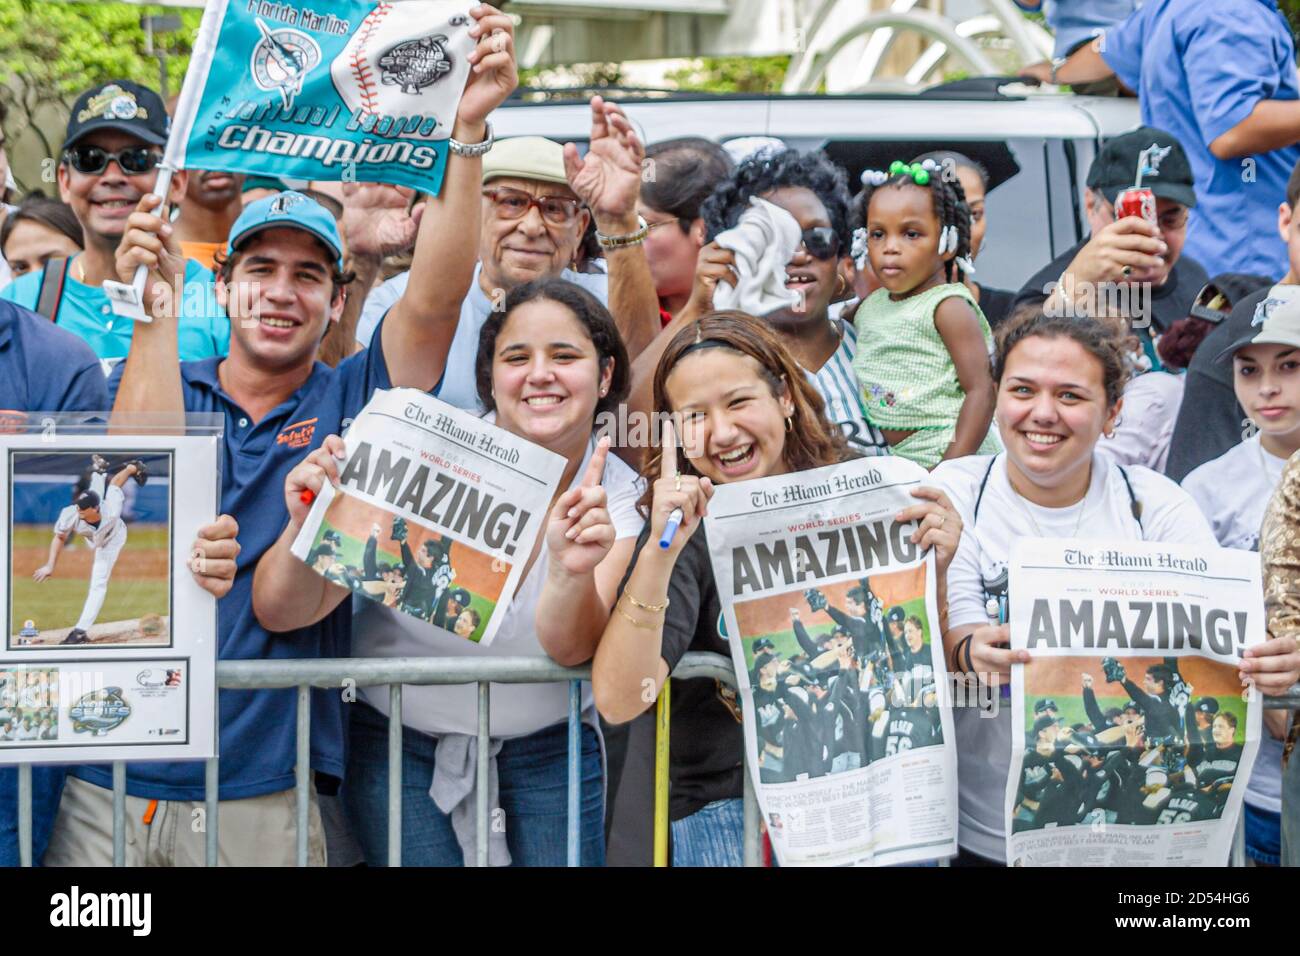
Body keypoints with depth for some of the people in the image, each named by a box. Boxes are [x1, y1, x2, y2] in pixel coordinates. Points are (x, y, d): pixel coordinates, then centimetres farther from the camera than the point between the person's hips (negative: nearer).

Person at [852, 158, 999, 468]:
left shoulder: (949, 308, -8)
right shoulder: (868, 307, 11)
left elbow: (981, 390, -14)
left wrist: (951, 467, -21)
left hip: (956, 456, -6)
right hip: (896, 461, 6)